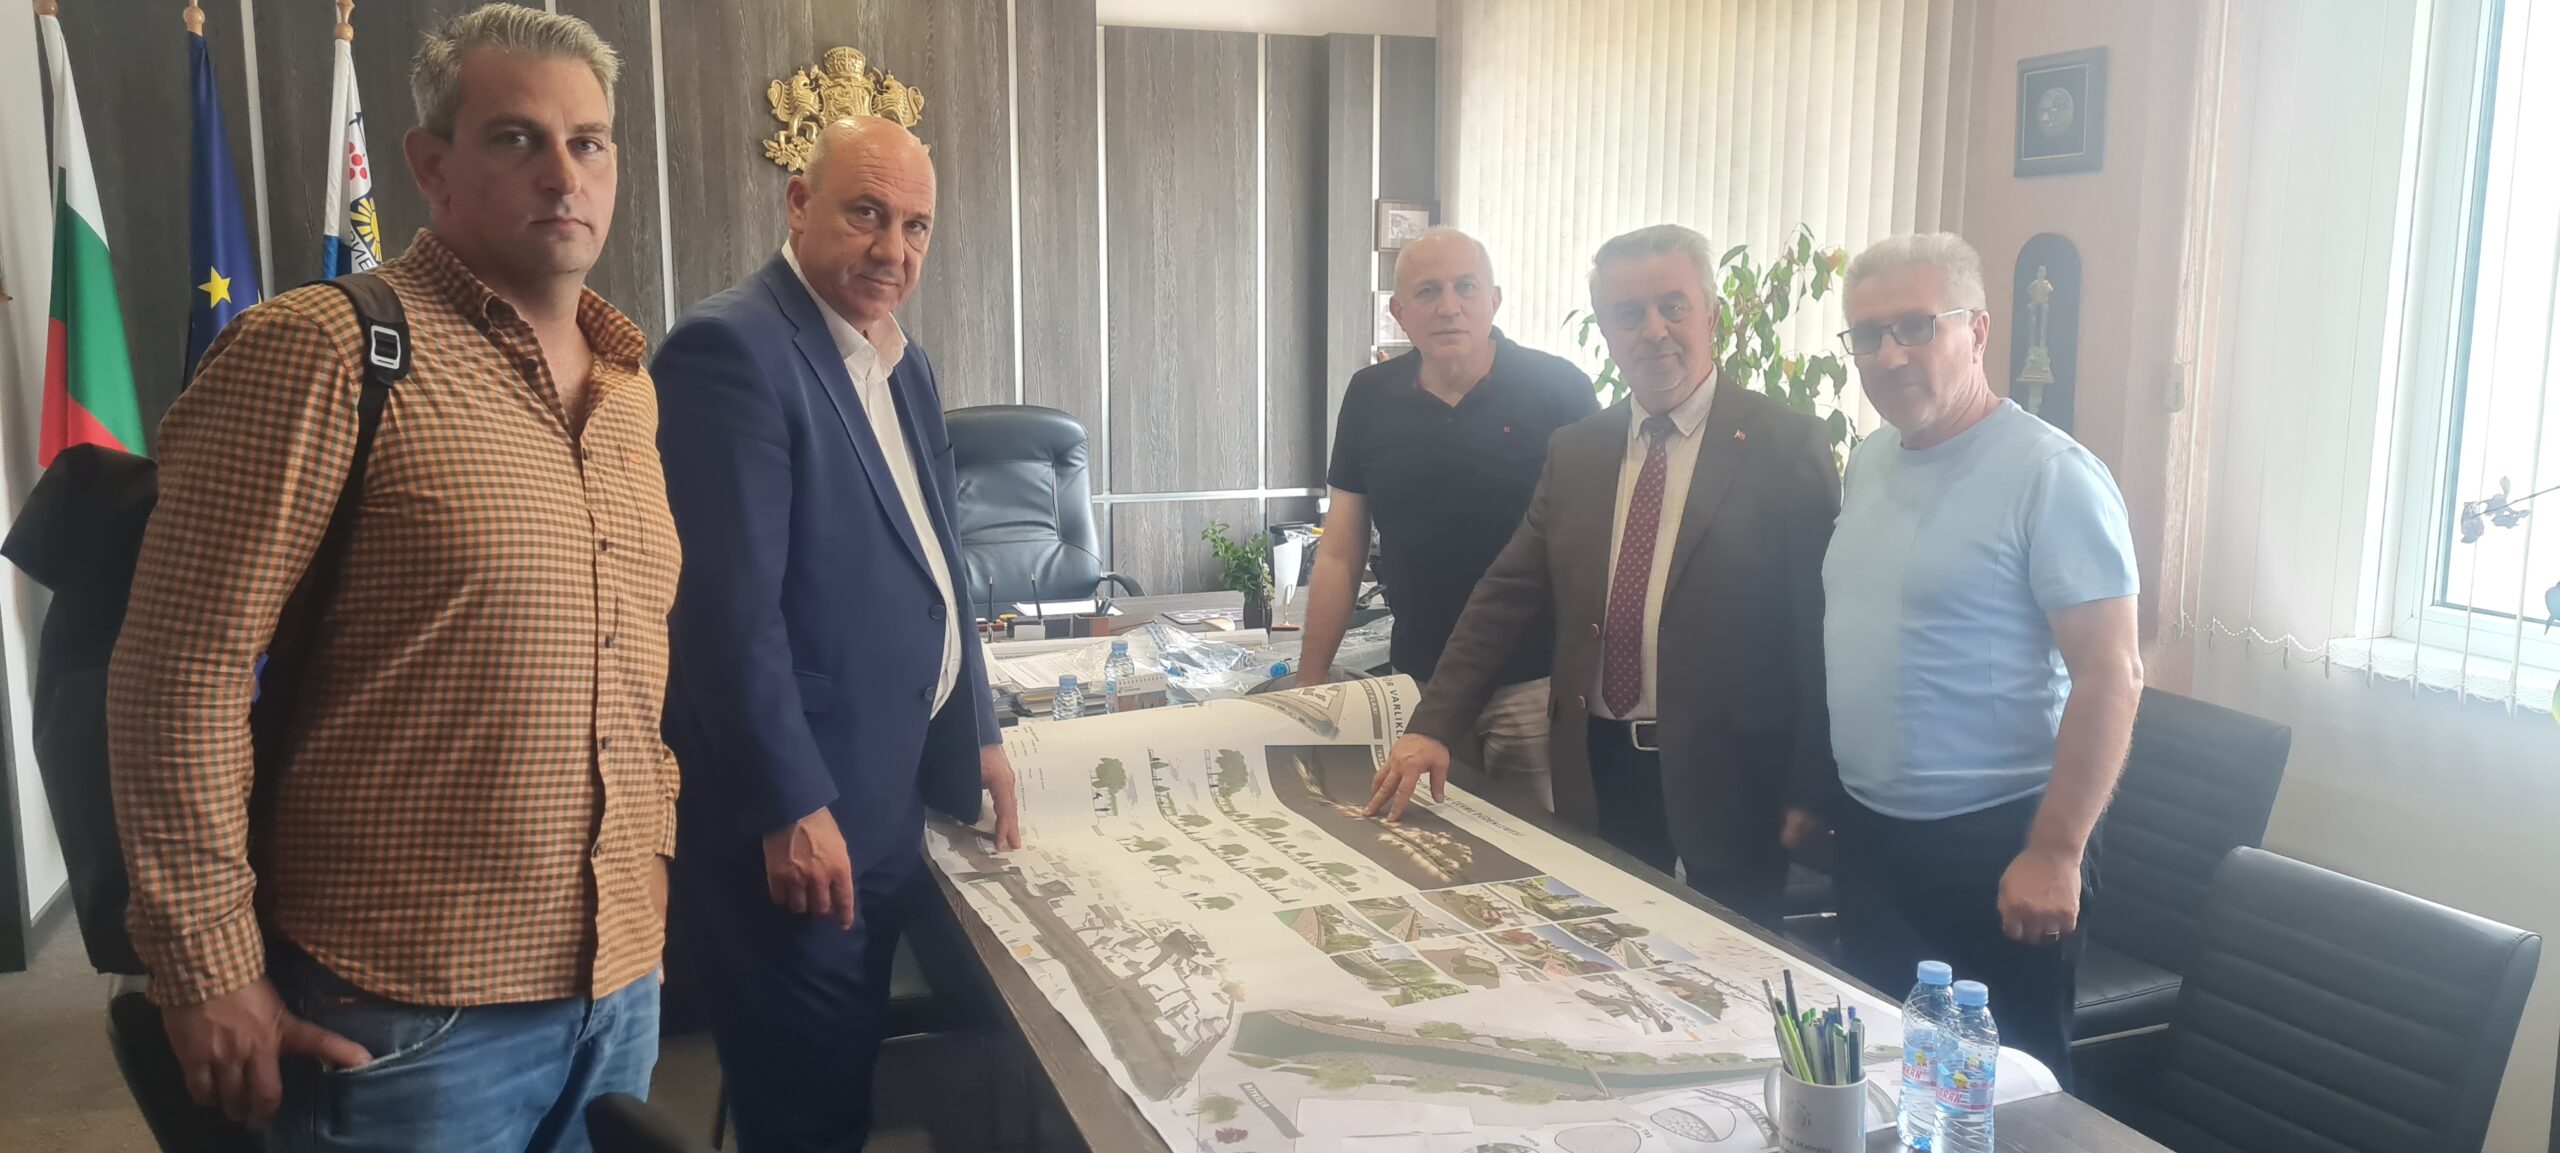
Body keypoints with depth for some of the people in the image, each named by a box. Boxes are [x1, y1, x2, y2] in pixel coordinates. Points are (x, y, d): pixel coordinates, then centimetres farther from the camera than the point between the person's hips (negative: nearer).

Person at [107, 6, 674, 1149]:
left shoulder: (629, 382, 10)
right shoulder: (323, 354, -11)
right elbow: (181, 670, -13)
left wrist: (652, 861, 14)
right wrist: (211, 969, -13)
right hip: (407, 1012, -6)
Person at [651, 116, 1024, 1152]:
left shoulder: (903, 366, 12)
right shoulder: (733, 347, -17)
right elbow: (731, 603, -22)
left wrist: (976, 733, 17)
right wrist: (793, 810, -21)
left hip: (887, 798, 9)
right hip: (792, 815, -8)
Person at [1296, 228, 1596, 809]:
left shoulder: (1557, 390, -7)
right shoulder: (1370, 397, 2)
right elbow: (1339, 555, 7)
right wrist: (1310, 683, 5)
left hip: (1536, 686, -2)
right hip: (1419, 683, 3)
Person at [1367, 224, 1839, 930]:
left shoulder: (1786, 447, -7)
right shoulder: (1575, 453, 7)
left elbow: (1818, 629, -8)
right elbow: (1507, 595, 5)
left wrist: (1810, 795, -9)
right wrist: (1434, 726, -4)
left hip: (1728, 782, -4)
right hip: (1599, 775, 4)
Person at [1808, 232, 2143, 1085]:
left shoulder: (2049, 475, -15)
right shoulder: (1869, 464, 8)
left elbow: (2111, 674, -18)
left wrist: (2055, 852, -21)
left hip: (1993, 848, -7)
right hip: (1868, 836, 7)